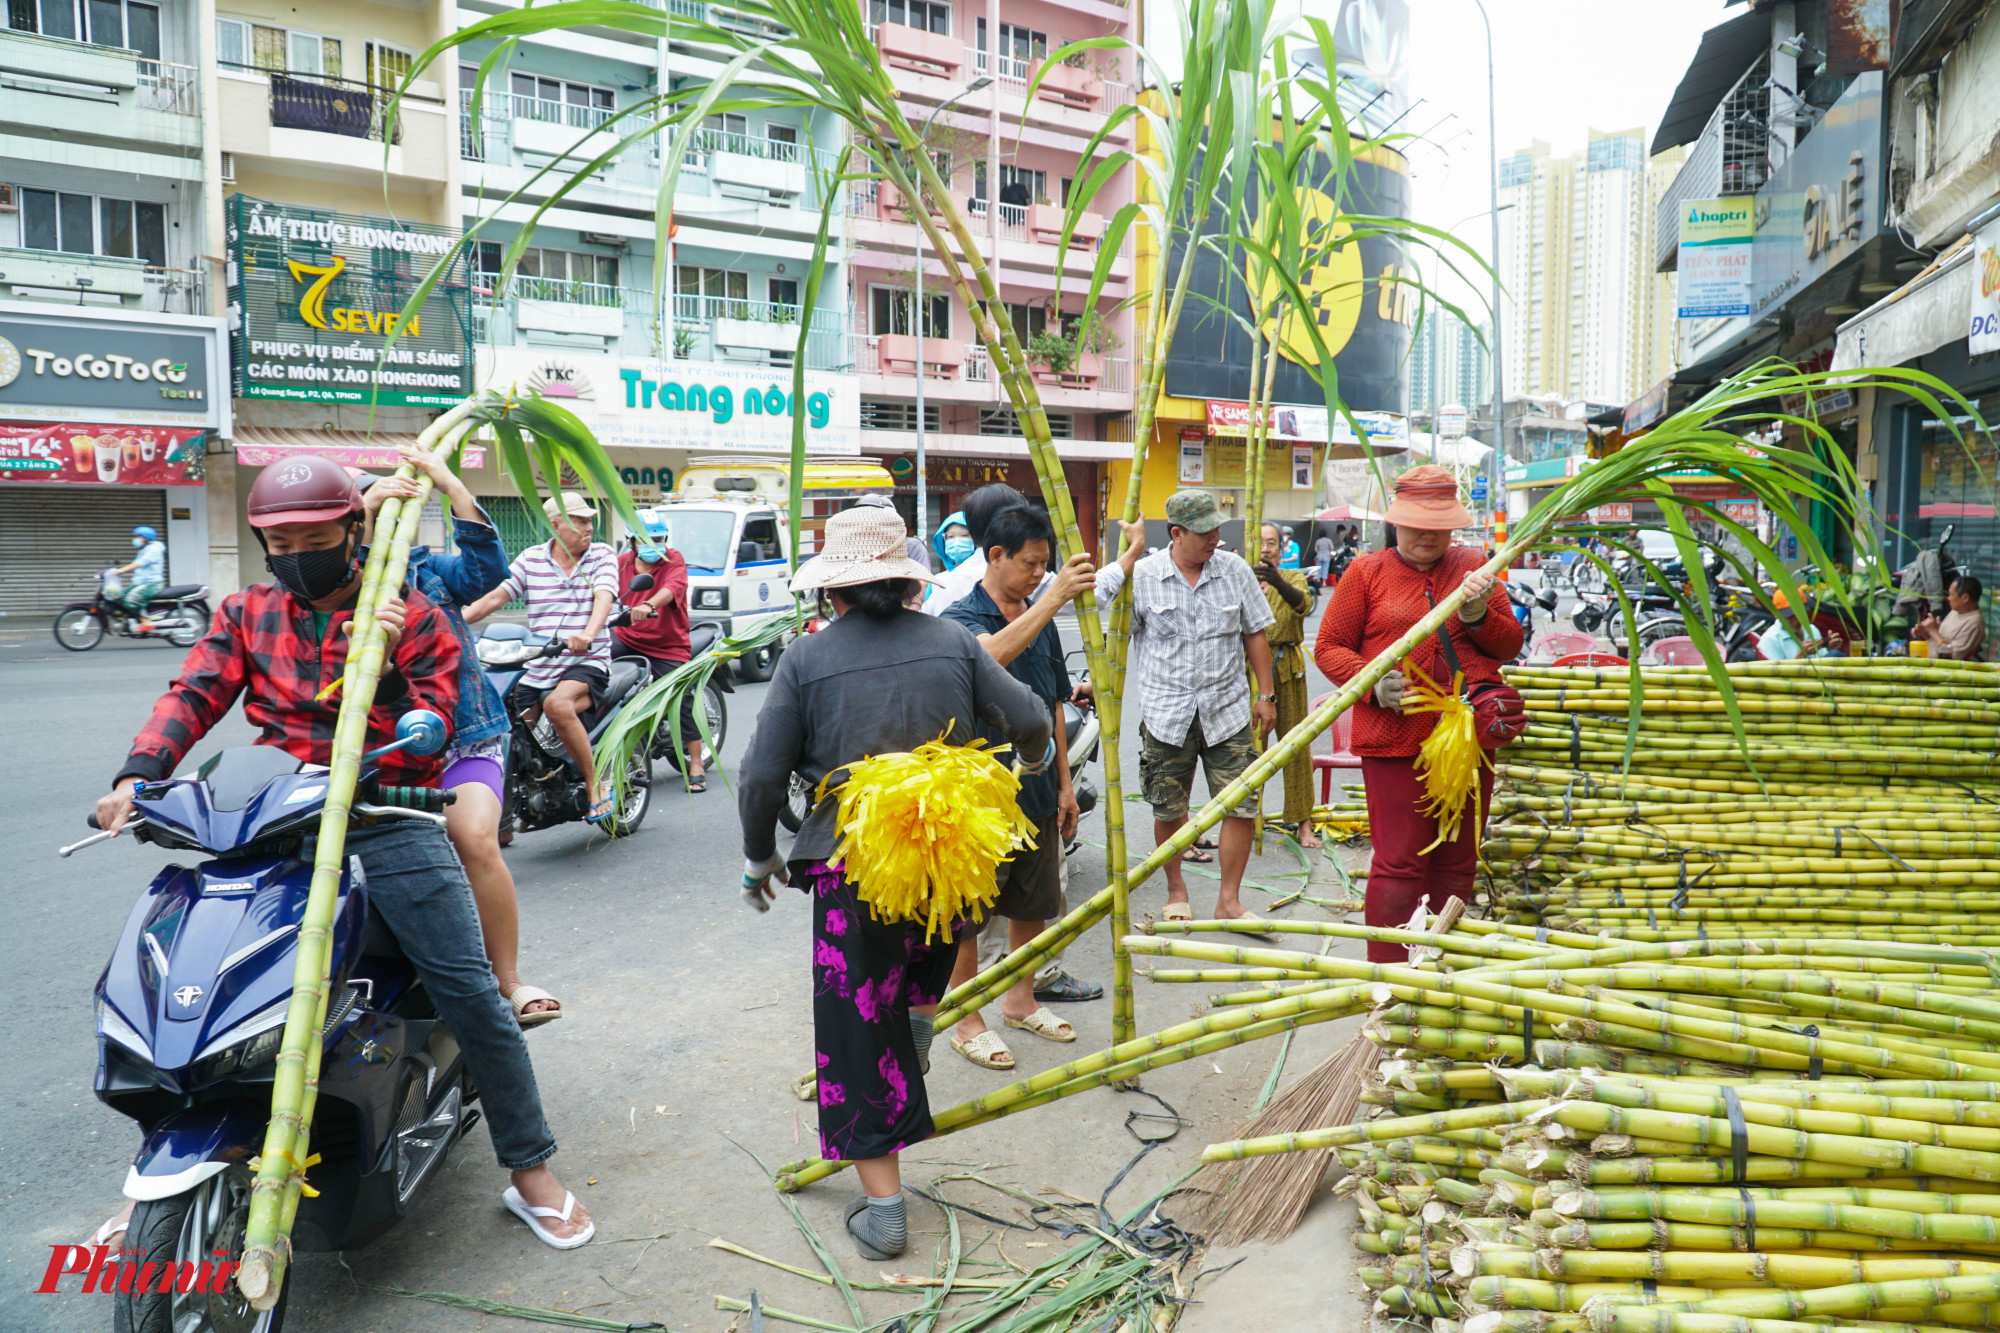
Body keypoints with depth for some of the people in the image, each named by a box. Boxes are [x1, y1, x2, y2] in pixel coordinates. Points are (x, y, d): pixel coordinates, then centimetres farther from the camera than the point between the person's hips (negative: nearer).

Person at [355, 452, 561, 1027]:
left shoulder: (430, 569, 14)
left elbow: (486, 569, -6)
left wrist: (450, 485, -11)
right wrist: (367, 511, -26)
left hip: (465, 740, -1)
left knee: (476, 840, -23)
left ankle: (508, 981, -13)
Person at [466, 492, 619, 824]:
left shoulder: (601, 555, 4)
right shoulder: (531, 559, 9)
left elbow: (604, 597, -13)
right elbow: (494, 597, 4)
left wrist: (588, 634, -34)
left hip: (587, 663, -4)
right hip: (535, 669, 4)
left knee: (557, 704, -34)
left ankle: (596, 784, -19)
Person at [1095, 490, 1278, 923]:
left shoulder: (1235, 570, 4)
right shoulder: (1141, 575, -4)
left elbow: (1255, 634, 11)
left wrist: (1265, 694, 10)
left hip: (1228, 711, 1)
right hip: (1166, 714, -1)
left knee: (1241, 806, -1)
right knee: (1168, 810, 9)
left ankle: (1229, 899, 14)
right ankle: (1176, 888, 31)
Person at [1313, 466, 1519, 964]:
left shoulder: (1473, 567, 12)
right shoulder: (1367, 572, 3)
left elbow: (1511, 646, 14)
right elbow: (1329, 647, 2)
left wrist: (1479, 617, -7)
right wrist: (1372, 682, -16)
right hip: (1396, 740, -4)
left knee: (1457, 862, 12)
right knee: (1399, 864, -4)